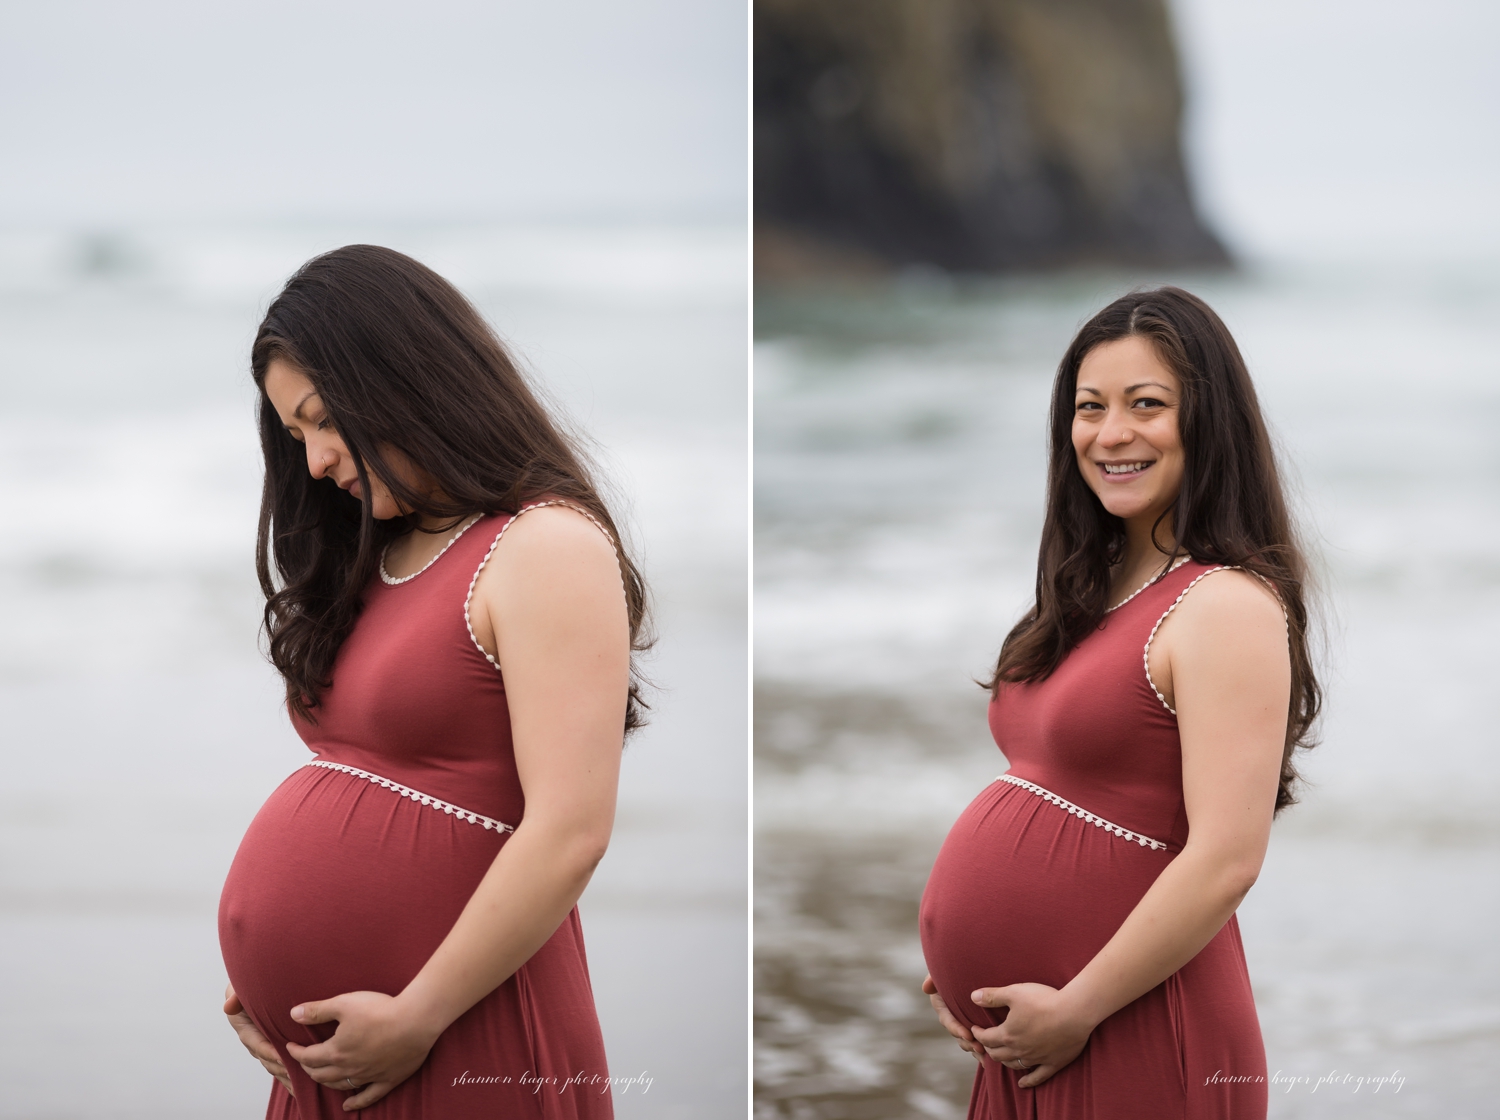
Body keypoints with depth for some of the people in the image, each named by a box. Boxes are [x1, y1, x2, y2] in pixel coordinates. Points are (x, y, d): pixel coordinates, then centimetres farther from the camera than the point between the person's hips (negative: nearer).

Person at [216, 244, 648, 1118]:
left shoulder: (548, 550, -10)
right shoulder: (373, 563, 15)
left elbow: (569, 833, -19)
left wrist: (416, 1020, -17)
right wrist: (263, 981, 5)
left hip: (455, 1049, -8)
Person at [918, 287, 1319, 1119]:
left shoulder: (1228, 606, -14)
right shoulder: (1094, 596, 12)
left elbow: (1225, 860, -21)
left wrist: (1075, 1011, -18)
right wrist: (964, 973, 8)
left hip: (1129, 1045, -8)